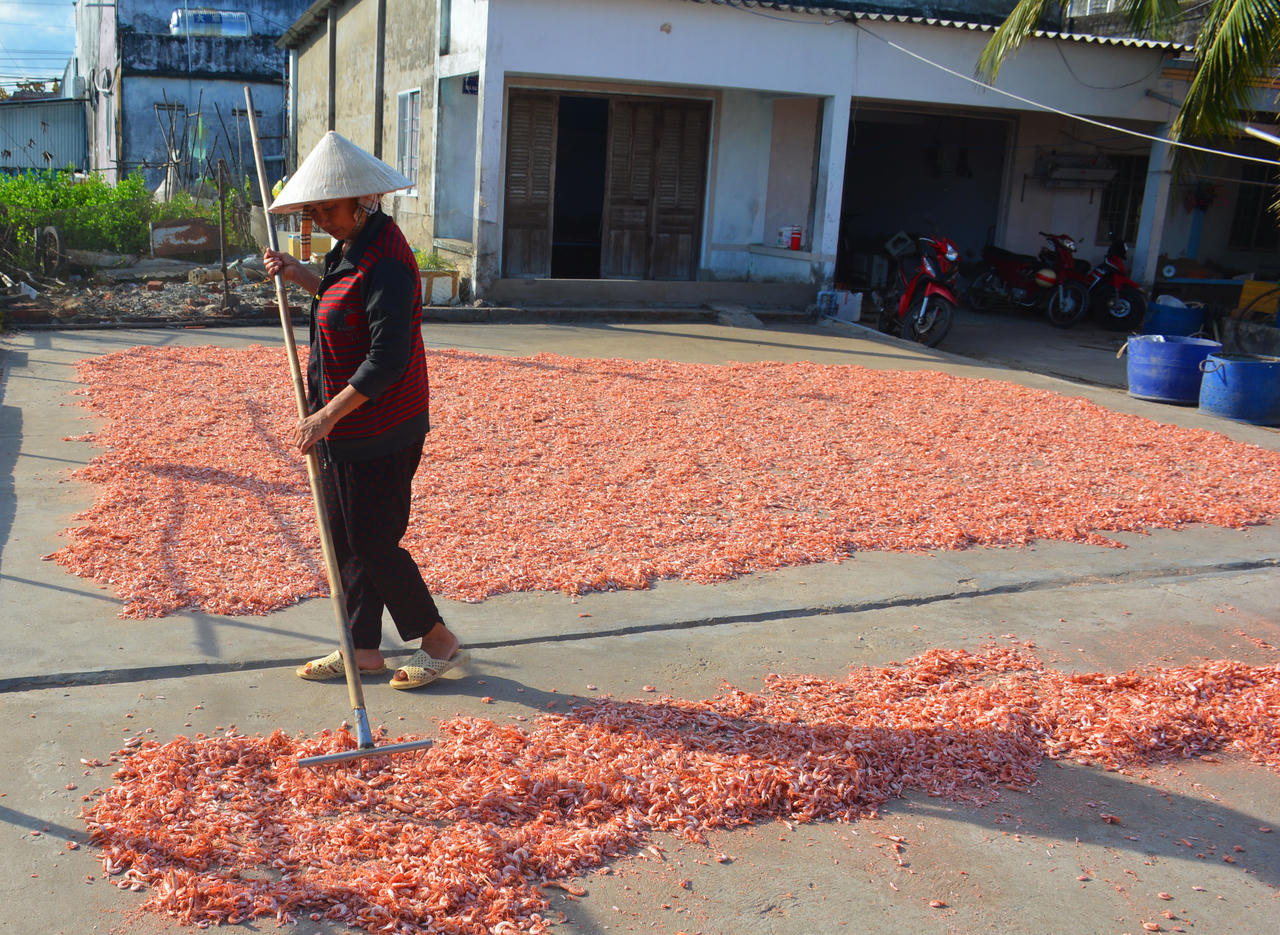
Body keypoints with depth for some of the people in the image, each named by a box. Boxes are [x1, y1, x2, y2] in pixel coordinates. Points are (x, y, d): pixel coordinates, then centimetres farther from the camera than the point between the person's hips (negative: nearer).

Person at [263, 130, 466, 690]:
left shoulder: (385, 263, -23)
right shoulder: (353, 245, 9)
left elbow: (388, 359, -27)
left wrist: (327, 416, -25)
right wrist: (298, 275, 12)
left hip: (378, 434, -10)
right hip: (346, 427, 10)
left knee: (373, 544, -1)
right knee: (346, 539, 15)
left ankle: (439, 642, 16)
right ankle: (363, 649, 27)